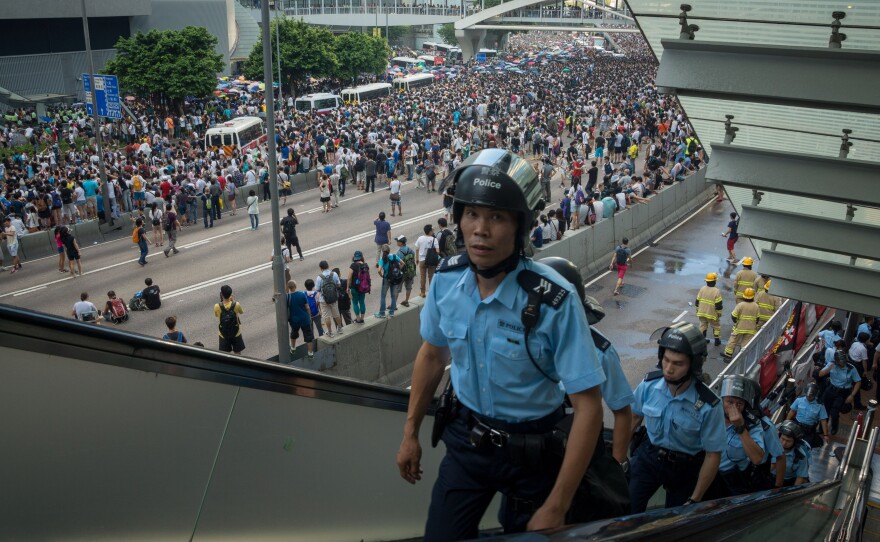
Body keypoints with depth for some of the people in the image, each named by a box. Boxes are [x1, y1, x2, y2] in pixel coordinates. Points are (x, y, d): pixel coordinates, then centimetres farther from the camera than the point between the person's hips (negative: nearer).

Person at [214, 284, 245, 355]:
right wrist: (233, 301, 7)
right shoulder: (236, 305, -20)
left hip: (223, 335, 0)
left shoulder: (217, 307, -20)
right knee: (237, 354, 16)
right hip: (236, 334, 0)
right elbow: (242, 312, 3)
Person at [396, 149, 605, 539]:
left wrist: (556, 508, -21)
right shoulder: (447, 279, -14)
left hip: (532, 449, -3)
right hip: (467, 438, 3)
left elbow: (588, 407, -23)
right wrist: (410, 433, 12)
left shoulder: (554, 301, -28)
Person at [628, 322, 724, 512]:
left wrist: (694, 500, -11)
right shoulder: (649, 384, -17)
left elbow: (712, 455, -14)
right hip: (648, 456, 1)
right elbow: (634, 417, 4)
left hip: (684, 468, -1)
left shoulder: (709, 406, -24)